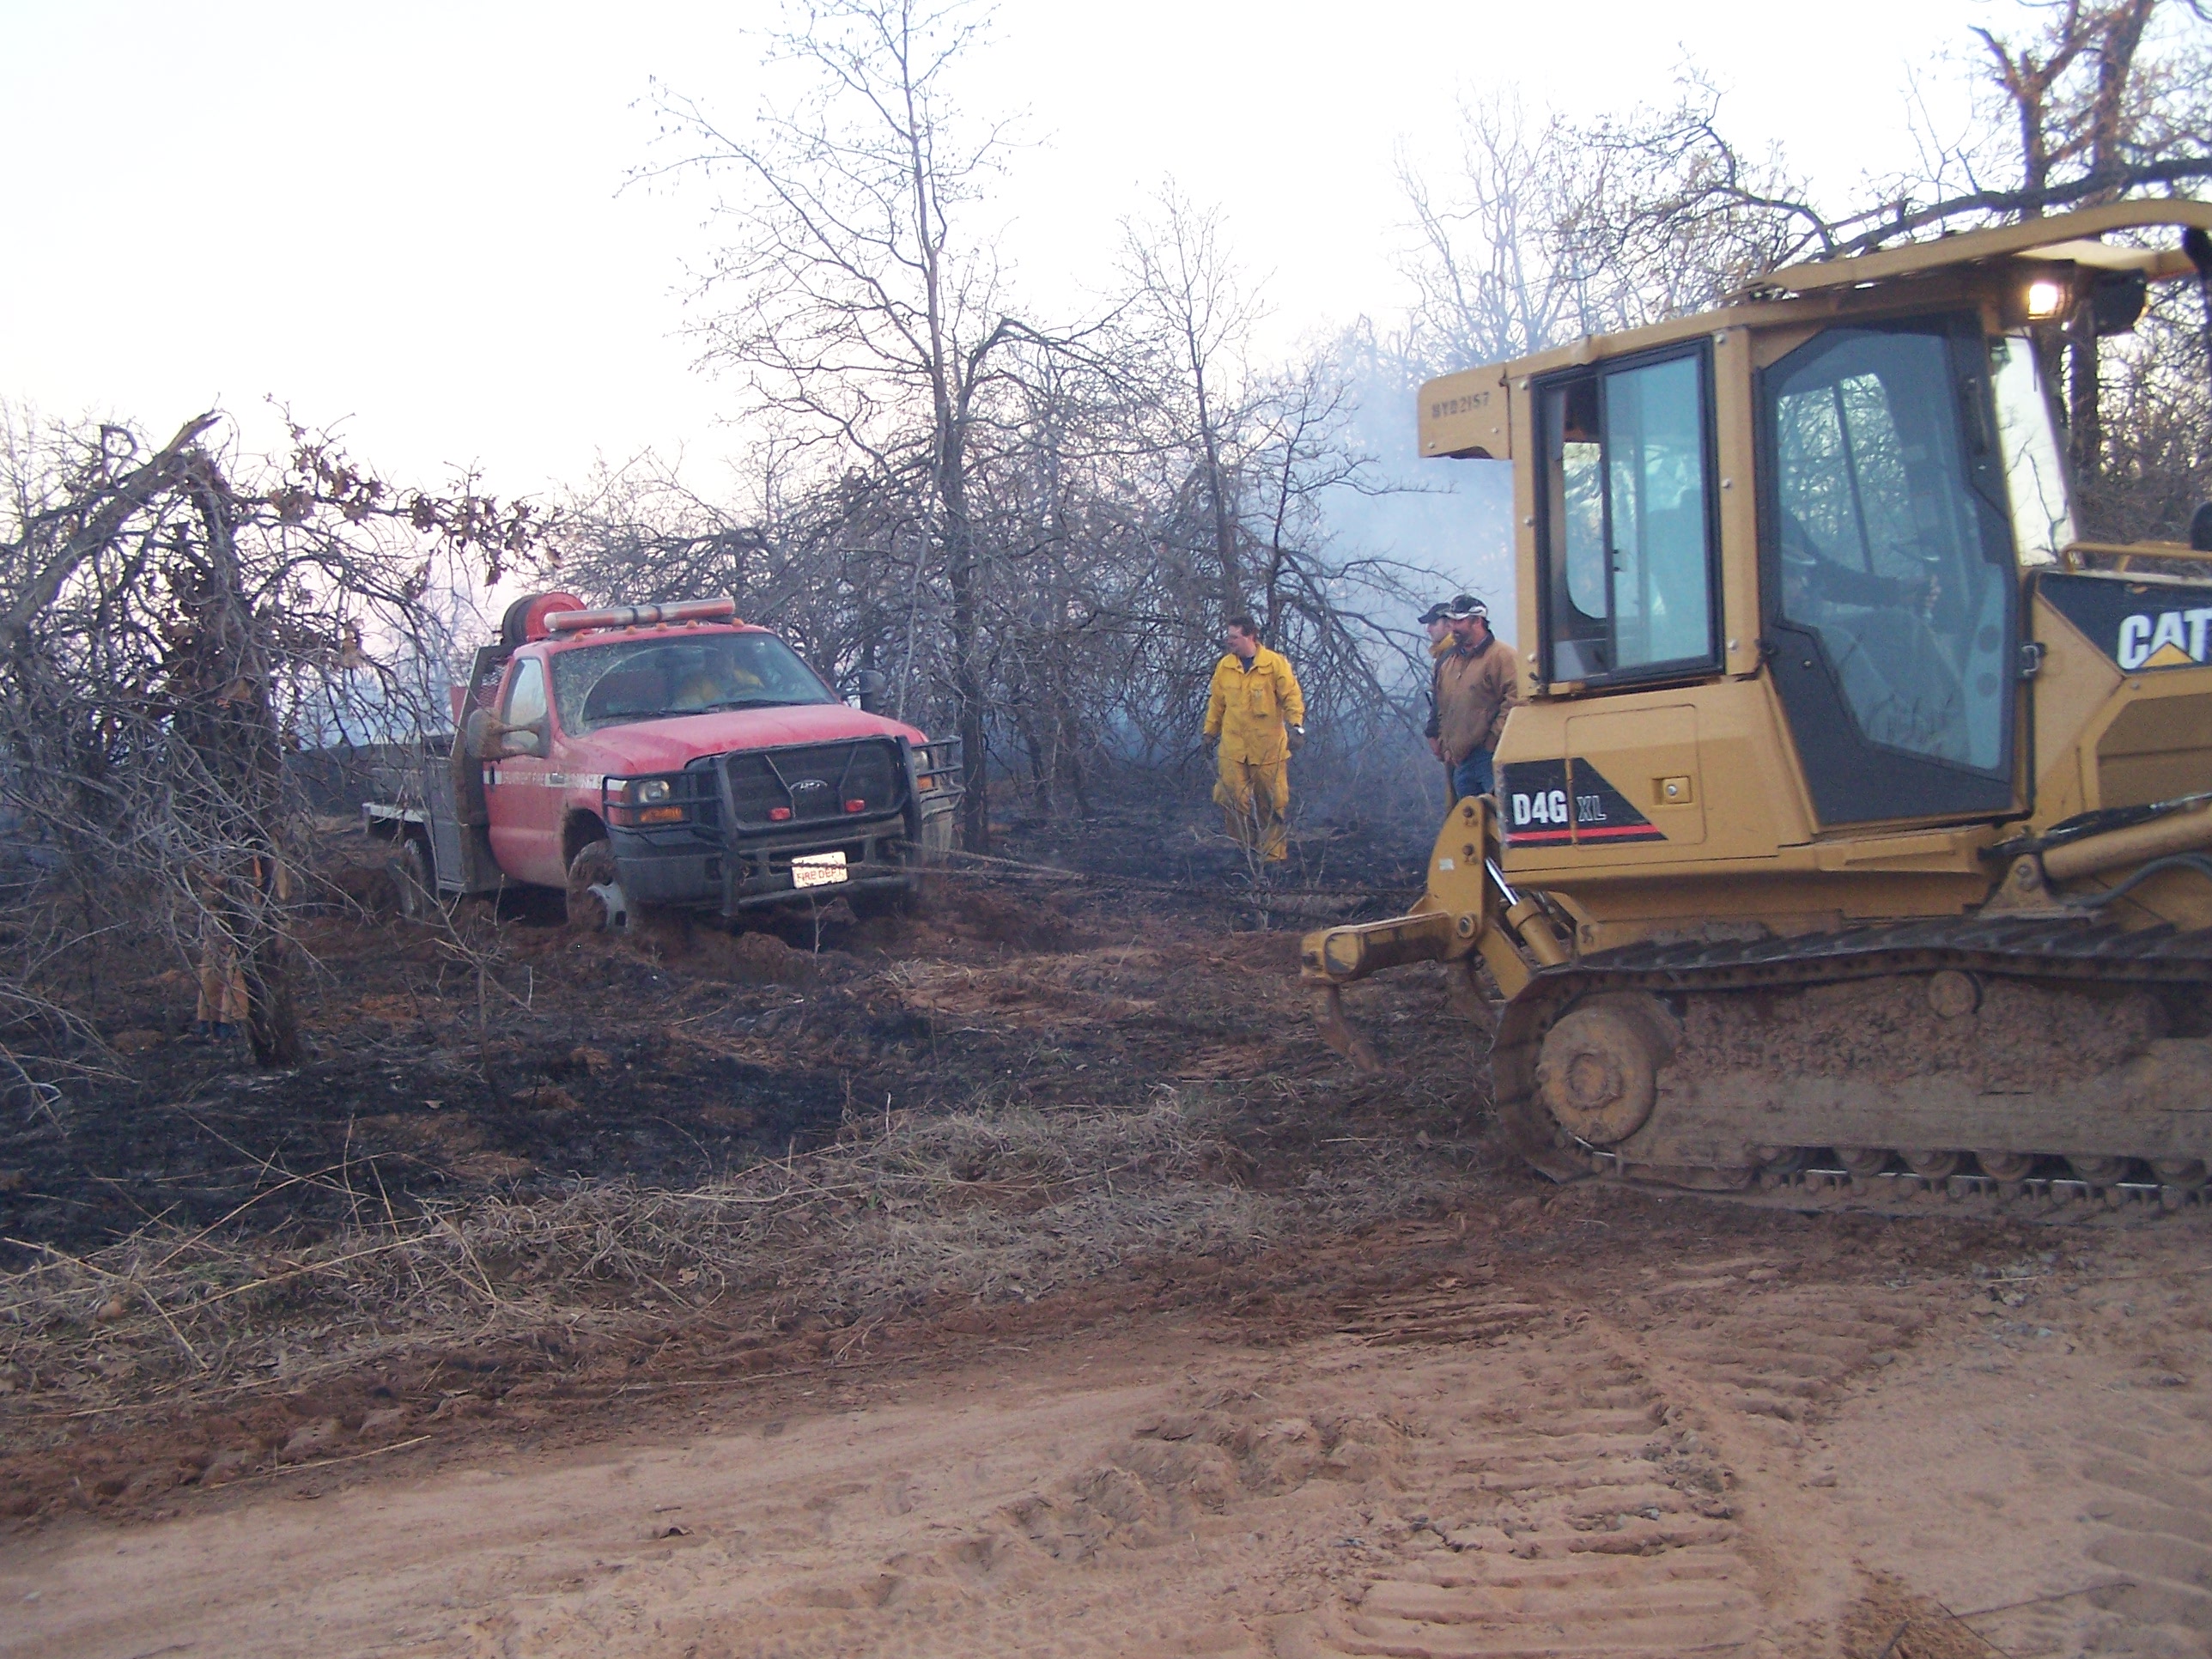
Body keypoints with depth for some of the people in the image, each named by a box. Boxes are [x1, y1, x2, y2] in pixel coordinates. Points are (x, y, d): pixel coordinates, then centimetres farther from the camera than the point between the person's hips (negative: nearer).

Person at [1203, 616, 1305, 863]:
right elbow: (1216, 702, 15)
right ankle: (1244, 849, 13)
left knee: (1271, 802, 3)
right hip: (1232, 747, 3)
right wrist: (1211, 731, 17)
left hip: (1268, 747, -3)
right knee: (1231, 798, -3)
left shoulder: (1275, 663, -5)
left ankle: (1273, 855, 13)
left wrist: (1296, 722, -19)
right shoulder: (1224, 666, 7)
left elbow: (1292, 695, -6)